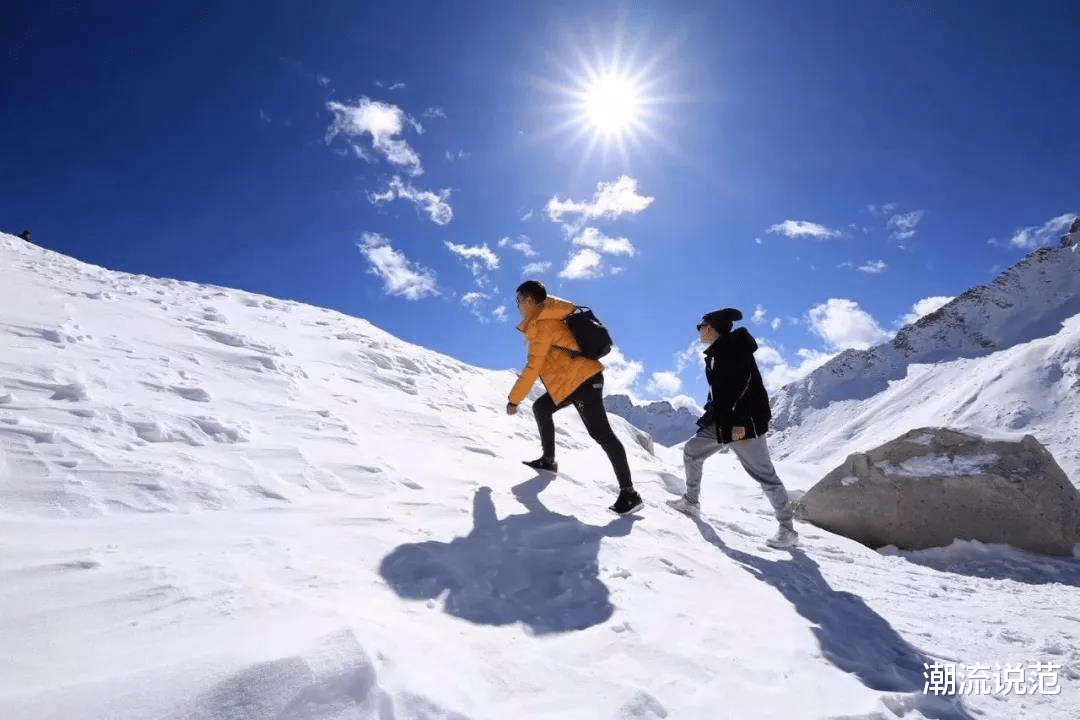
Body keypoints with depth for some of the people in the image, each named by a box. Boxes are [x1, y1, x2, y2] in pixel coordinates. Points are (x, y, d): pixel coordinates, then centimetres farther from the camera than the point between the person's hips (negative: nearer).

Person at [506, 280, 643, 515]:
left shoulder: (542, 324, -11)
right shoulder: (549, 317, 18)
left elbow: (533, 367, -14)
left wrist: (514, 399, -6)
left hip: (582, 380, -11)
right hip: (575, 380, 11)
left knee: (601, 433, -12)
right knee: (541, 408, 20)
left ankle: (629, 493, -11)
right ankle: (548, 461, 26)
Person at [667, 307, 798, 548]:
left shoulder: (734, 346, -13)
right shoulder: (716, 354, 17)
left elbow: (744, 384, -22)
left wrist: (739, 421, -27)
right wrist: (708, 417, 22)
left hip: (745, 424, -10)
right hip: (720, 422, 10)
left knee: (764, 474, -6)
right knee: (692, 450, 12)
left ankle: (788, 530, 4)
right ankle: (692, 501, 25)